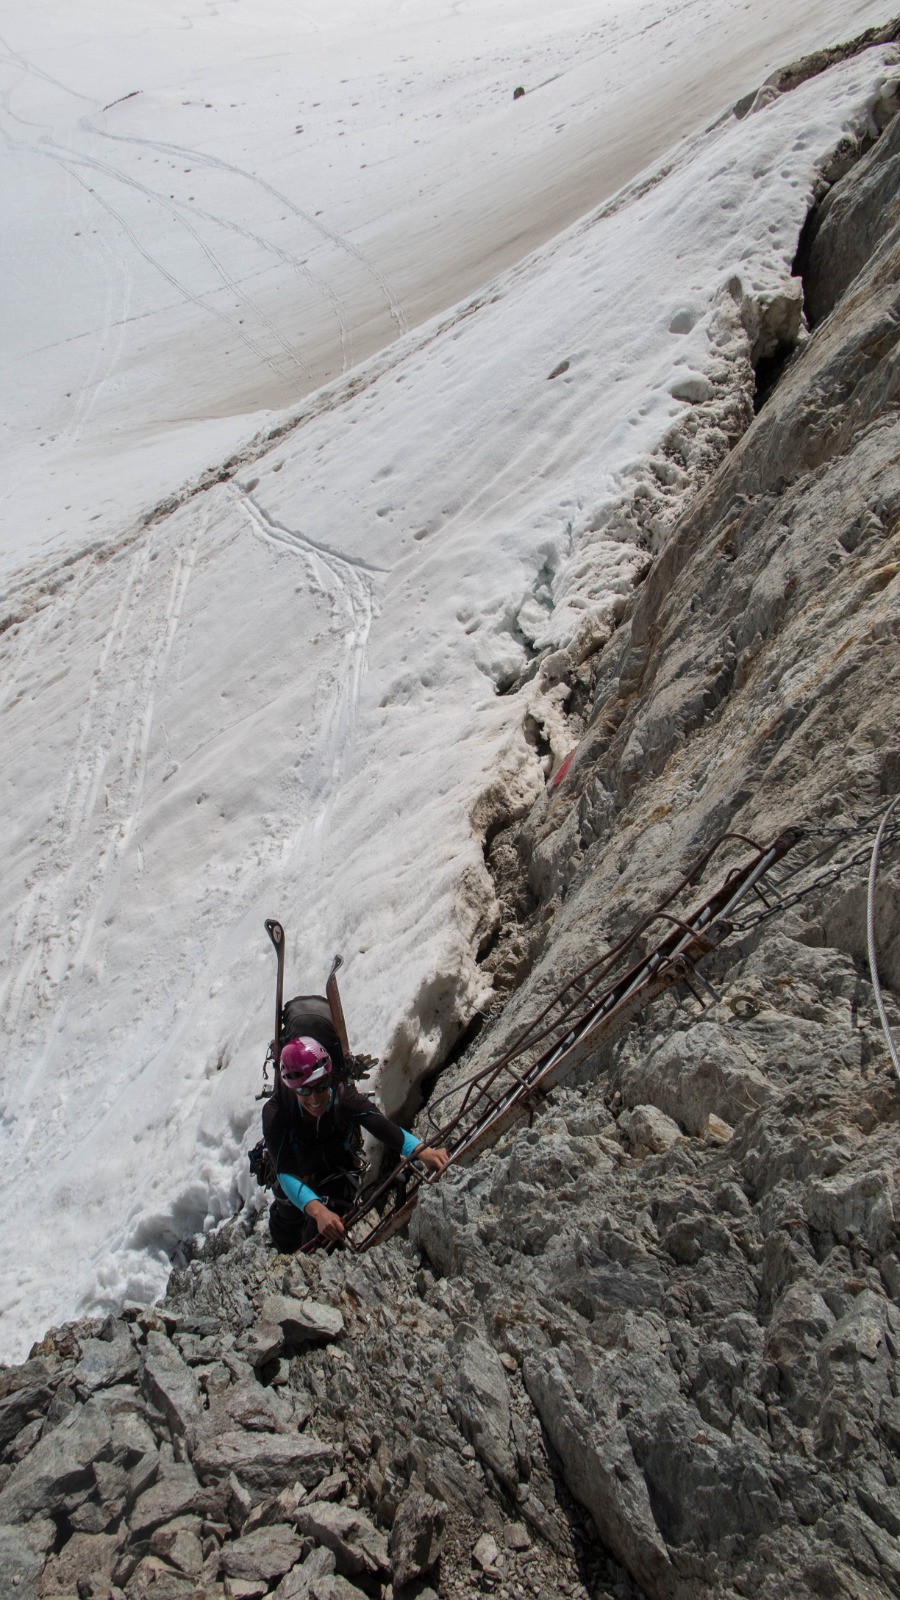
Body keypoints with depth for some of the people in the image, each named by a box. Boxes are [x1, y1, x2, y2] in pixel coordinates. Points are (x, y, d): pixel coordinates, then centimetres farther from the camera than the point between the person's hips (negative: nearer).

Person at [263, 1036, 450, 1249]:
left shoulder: (344, 1097, -32)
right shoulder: (275, 1112, -34)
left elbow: (383, 1126, -47)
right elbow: (285, 1173, -42)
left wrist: (422, 1151, -65)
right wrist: (317, 1210, -59)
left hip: (338, 1176, -1)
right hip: (297, 1183, 1)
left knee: (322, 1242, -19)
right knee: (285, 1244, 22)